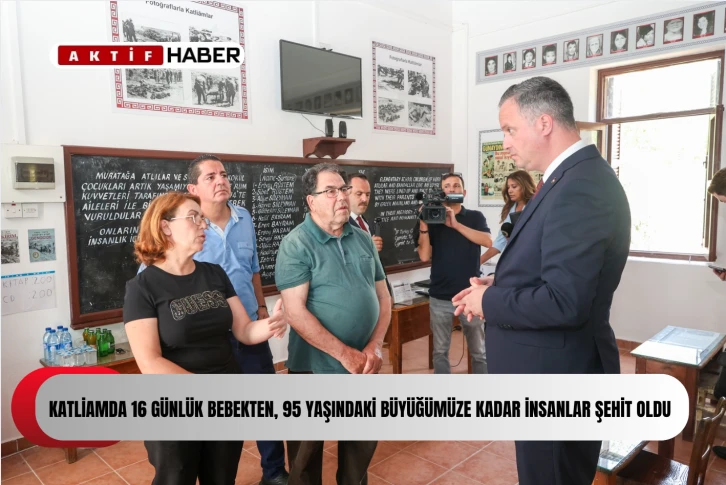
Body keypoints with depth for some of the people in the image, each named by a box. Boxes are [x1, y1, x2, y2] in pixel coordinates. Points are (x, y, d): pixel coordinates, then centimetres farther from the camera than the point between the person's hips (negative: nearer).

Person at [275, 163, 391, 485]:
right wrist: (344, 353, -19)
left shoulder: (363, 240, 5)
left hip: (363, 365, 5)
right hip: (315, 368, -5)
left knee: (362, 443, 22)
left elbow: (382, 296, 7)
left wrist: (375, 347, -6)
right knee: (308, 451, 14)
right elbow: (296, 312, -19)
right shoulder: (296, 245, -12)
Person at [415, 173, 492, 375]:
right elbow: (424, 256, -6)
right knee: (440, 351, 10)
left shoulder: (475, 217, 4)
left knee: (478, 351, 9)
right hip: (440, 297, 1)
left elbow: (487, 241, -15)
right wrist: (423, 224, -15)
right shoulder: (431, 220, 4)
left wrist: (456, 224, -20)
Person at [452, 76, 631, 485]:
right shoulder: (576, 177, 8)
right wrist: (498, 286, 2)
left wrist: (490, 303, -16)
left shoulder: (580, 188, -25)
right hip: (555, 373, 10)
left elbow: (564, 301, -30)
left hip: (558, 378, -10)